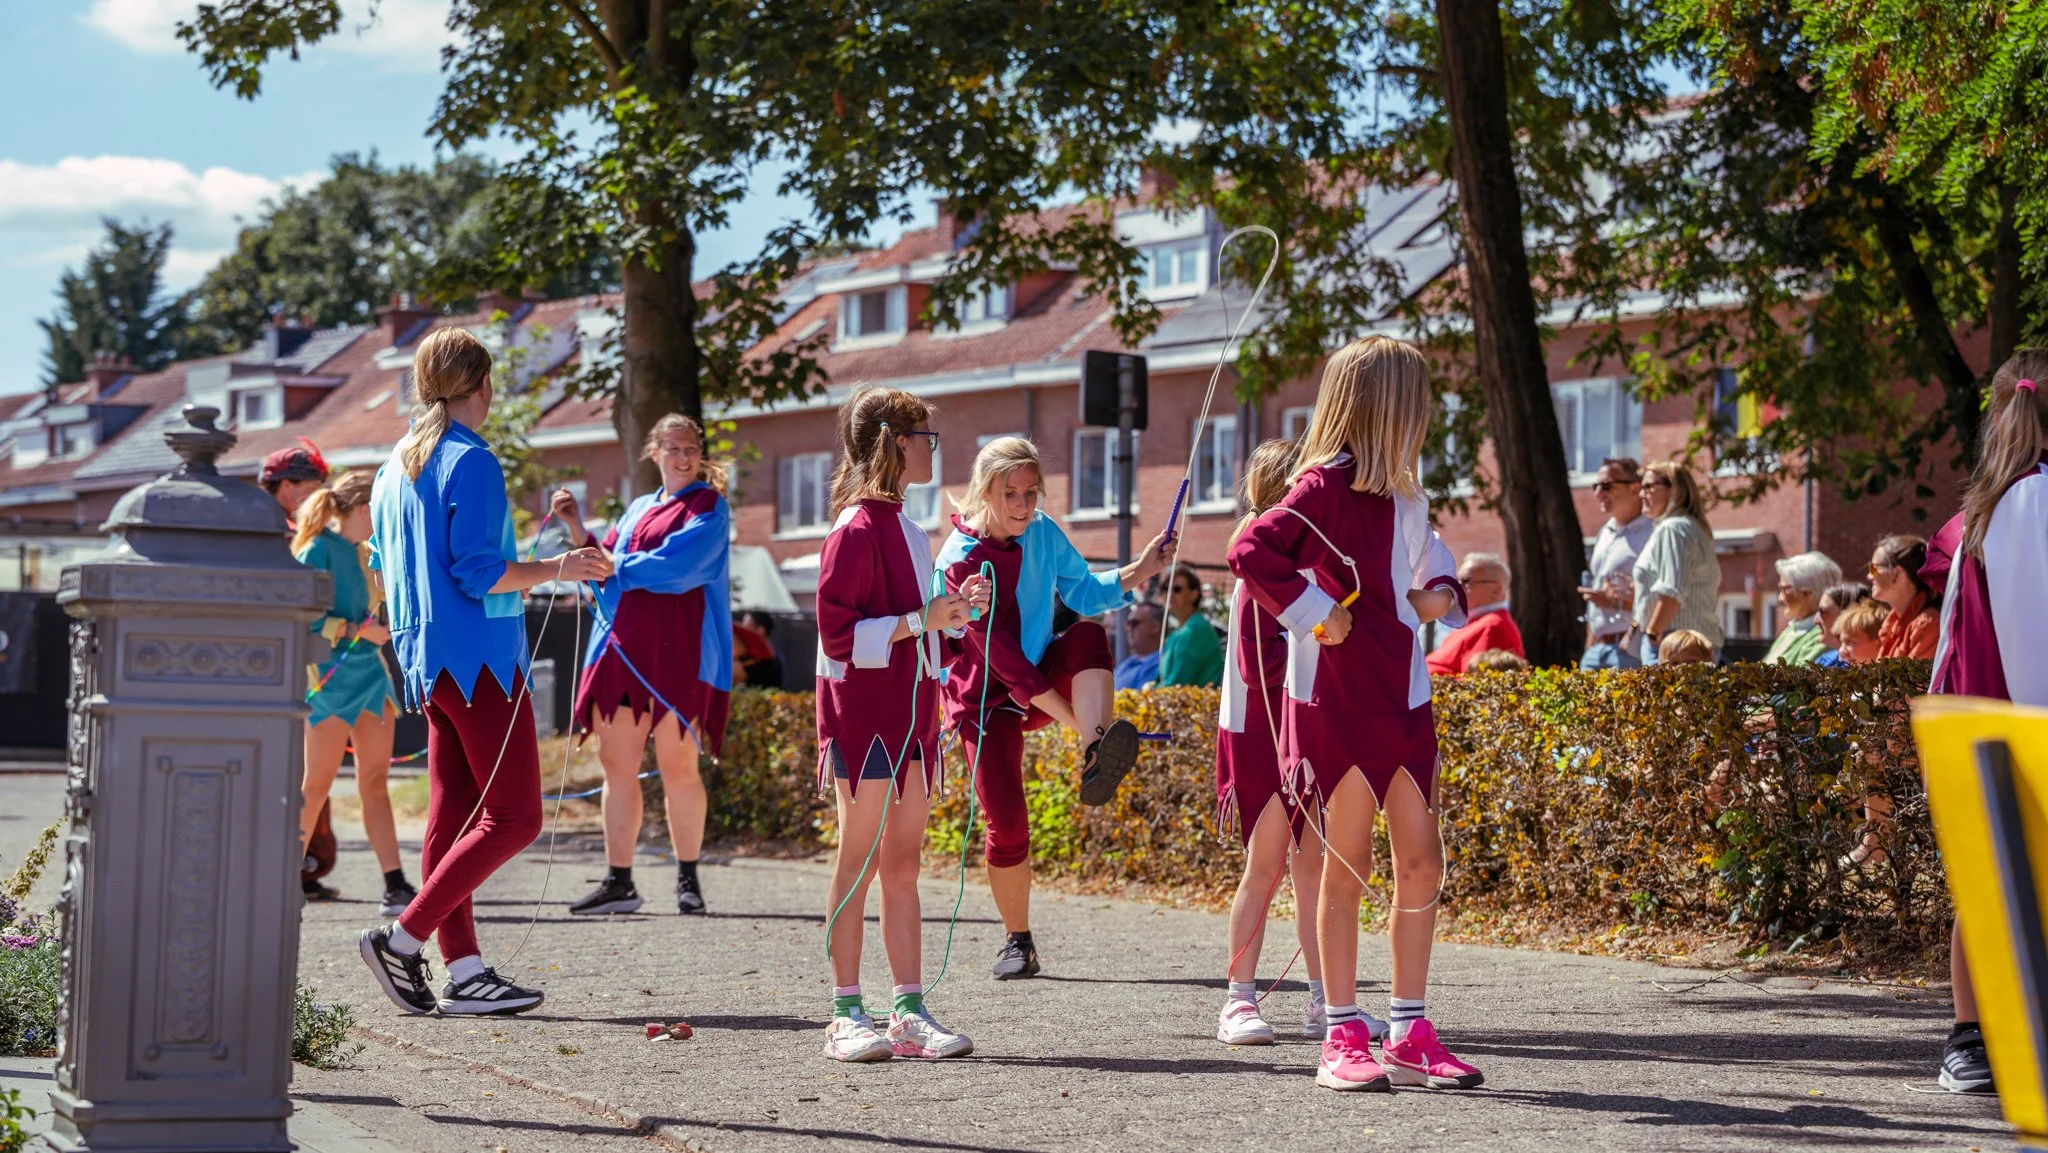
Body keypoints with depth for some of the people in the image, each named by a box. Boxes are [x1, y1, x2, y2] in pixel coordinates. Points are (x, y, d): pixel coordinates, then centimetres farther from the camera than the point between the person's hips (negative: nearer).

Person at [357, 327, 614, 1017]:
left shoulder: (394, 467, 15)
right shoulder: (470, 462, -12)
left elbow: (386, 569, 22)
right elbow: (478, 572, -19)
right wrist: (555, 569, -9)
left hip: (427, 662, 9)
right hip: (480, 657, -9)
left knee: (452, 816, 7)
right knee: (513, 817, -6)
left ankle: (463, 972, 5)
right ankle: (403, 938, -10)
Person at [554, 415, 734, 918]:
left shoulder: (708, 507, 2)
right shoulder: (637, 509, 21)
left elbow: (678, 564, -13)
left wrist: (616, 566, -5)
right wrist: (576, 527, 6)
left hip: (675, 650, -6)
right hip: (623, 645, 6)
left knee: (677, 766, -5)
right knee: (617, 763, 3)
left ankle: (688, 881, 3)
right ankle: (618, 882, 7)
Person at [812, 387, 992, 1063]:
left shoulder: (906, 530, 17)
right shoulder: (858, 528, -12)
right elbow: (840, 632, -17)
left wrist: (956, 609, 9)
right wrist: (921, 620, -20)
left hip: (912, 715, 9)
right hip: (865, 715, -9)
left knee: (902, 865, 8)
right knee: (858, 861, -4)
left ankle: (909, 1013, 10)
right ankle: (847, 1015, 0)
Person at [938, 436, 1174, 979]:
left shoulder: (1043, 532, -4)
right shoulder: (961, 562, -22)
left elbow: (1084, 592, 7)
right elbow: (1001, 655, -26)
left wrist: (1139, 571, -12)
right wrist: (1072, 718, -30)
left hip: (1043, 678, 4)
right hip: (987, 699, -4)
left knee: (1089, 635, -27)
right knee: (1007, 826, -10)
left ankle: (1097, 764, -41)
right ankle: (1018, 943, 10)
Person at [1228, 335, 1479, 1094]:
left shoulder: (1404, 498, 14)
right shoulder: (1328, 484, -12)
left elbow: (1435, 569, 29)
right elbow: (1252, 551, -24)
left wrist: (1444, 595, 7)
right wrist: (1313, 612, -20)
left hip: (1403, 699, 8)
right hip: (1338, 701, -8)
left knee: (1421, 864, 6)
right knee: (1348, 866, -1)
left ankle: (1409, 1036, 13)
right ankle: (1343, 1038, 7)